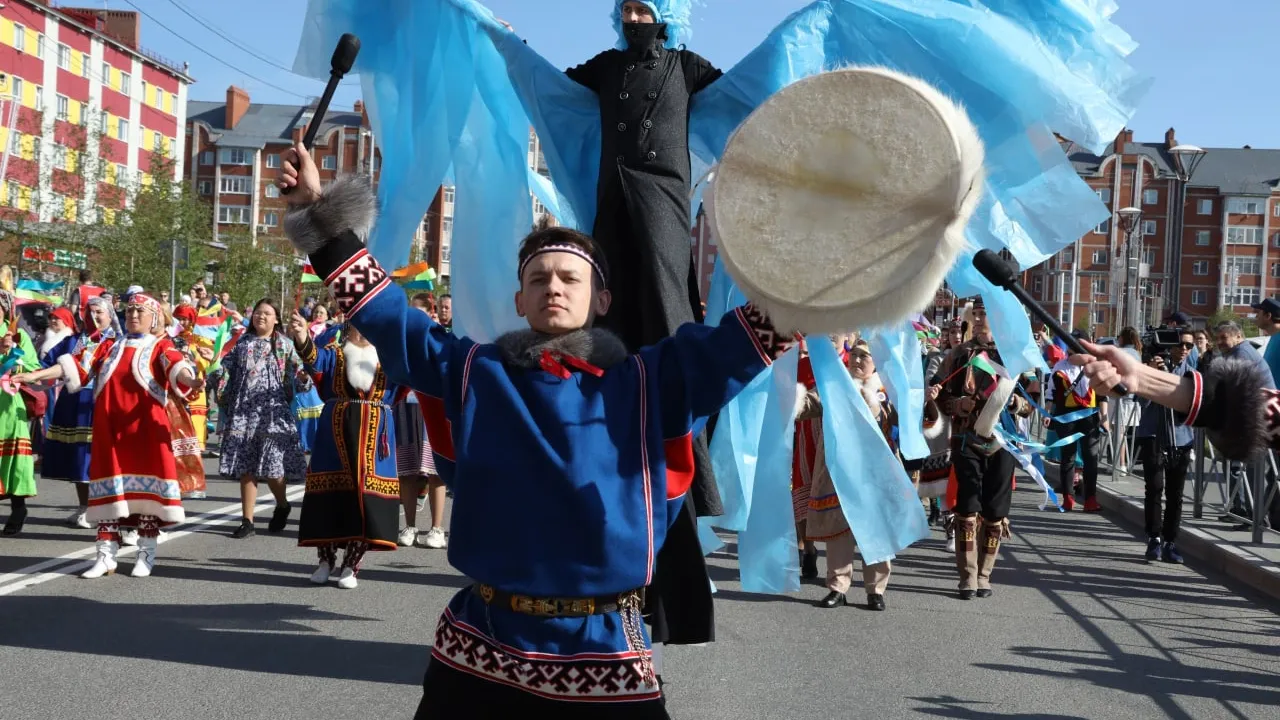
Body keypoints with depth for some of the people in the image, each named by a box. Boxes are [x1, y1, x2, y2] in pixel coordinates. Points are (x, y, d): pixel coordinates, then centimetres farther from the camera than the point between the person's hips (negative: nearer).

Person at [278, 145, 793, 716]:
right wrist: (321, 212, 7)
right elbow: (383, 309, 9)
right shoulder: (472, 371, 7)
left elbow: (742, 339, -2)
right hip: (480, 648, 2)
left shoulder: (645, 382, 4)